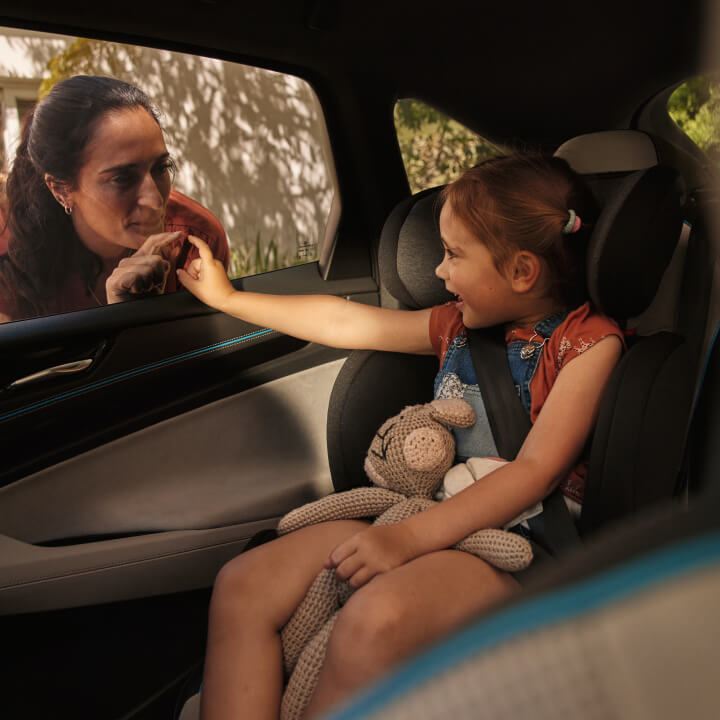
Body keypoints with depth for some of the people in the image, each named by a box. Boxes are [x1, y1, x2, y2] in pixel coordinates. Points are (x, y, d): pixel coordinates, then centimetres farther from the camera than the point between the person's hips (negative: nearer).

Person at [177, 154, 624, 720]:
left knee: (374, 621, -37)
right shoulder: (460, 326, 14)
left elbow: (536, 471, -16)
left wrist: (408, 537, -25)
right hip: (426, 518, 7)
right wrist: (227, 297, 25)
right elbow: (344, 321, 20)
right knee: (243, 585, -10)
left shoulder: (588, 340, -6)